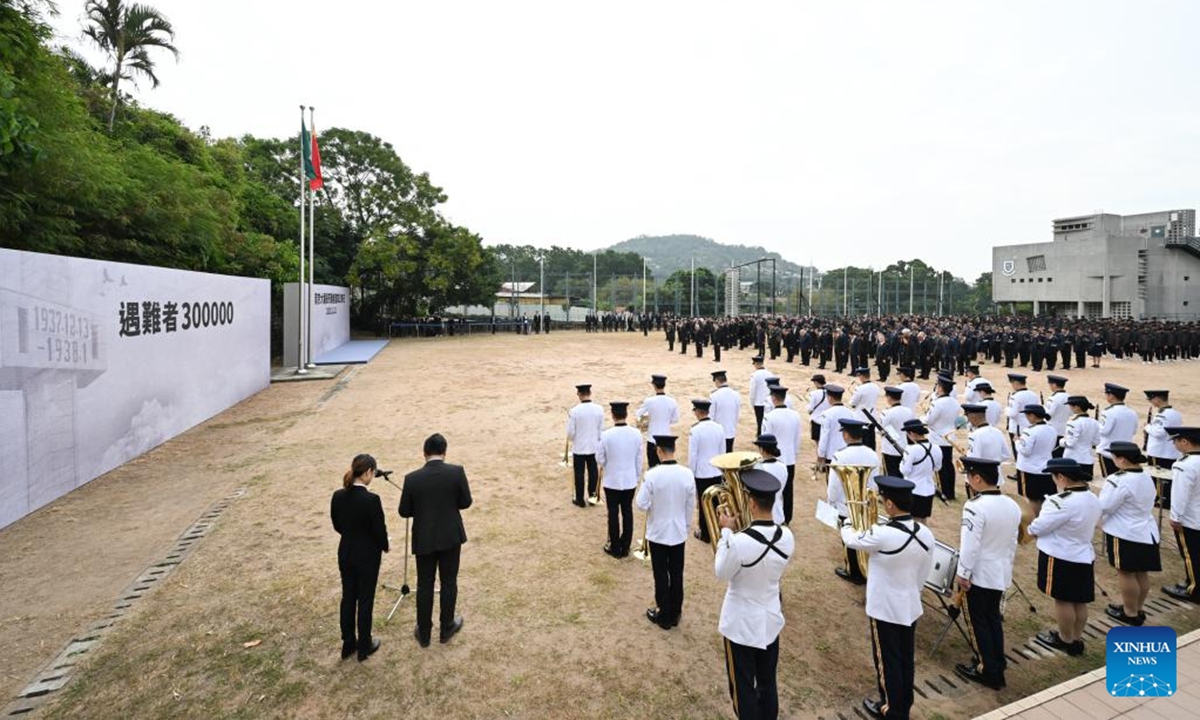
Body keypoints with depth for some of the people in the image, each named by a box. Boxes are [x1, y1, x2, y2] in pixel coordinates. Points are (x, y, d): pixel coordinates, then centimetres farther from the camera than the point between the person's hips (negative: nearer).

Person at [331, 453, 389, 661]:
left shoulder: (338, 496, -7)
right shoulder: (371, 499, -26)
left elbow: (337, 525, 6)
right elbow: (379, 529, -17)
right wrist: (384, 547, 3)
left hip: (345, 553, 6)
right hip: (367, 555, -5)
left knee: (348, 597, 18)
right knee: (365, 600, 9)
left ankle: (348, 644, 30)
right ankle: (364, 647, 22)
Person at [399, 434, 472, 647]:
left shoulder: (412, 478, -12)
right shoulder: (457, 471, -14)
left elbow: (404, 512, -4)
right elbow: (466, 502, -6)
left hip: (424, 539, 0)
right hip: (451, 536, 0)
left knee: (424, 585, 13)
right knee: (449, 582, 14)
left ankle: (424, 633, 25)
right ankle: (446, 628, 27)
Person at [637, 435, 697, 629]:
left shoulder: (652, 475, -22)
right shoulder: (687, 474, -11)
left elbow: (641, 505, -16)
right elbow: (691, 505, 0)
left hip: (658, 533, -3)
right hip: (679, 532, 3)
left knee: (661, 576, 11)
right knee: (677, 574, 16)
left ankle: (664, 616, 23)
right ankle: (675, 614, 30)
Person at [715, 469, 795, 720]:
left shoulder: (739, 542, -32)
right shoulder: (787, 537, -14)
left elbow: (722, 573, -14)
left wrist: (726, 532, -9)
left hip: (741, 624, -5)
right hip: (771, 619, 5)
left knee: (742, 686, 14)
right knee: (768, 681, 24)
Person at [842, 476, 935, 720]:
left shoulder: (882, 535, -30)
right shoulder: (926, 534, -9)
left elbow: (852, 540, -9)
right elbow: (924, 574, 4)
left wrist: (846, 525, 13)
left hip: (885, 609, -6)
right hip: (911, 607, 6)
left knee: (887, 661, 12)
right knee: (906, 658, 21)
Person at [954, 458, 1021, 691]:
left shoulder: (975, 506, -25)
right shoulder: (1012, 506, 1)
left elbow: (970, 545, -25)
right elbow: (1013, 542, 11)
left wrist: (962, 573, -14)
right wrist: (1006, 565, 23)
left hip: (978, 574, -7)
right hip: (1001, 573, 7)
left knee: (978, 622, 7)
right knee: (993, 618, 21)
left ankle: (988, 671, 16)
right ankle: (997, 664, 32)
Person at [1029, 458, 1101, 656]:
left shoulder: (1064, 501, -26)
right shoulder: (1092, 499, 4)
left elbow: (1039, 527, -20)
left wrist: (1030, 529, 0)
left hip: (1061, 558, -9)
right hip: (1084, 557, 9)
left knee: (1063, 600, 7)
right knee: (1079, 601, 17)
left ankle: (1066, 641, 20)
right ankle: (1076, 639, 30)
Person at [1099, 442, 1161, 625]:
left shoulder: (1119, 480, -23)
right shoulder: (1147, 478, 7)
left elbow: (1103, 507, -22)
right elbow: (1147, 505, 18)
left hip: (1125, 534, -9)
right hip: (1147, 532, 9)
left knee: (1126, 573, 3)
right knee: (1141, 573, 16)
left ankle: (1130, 613, 13)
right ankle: (1136, 609, 28)